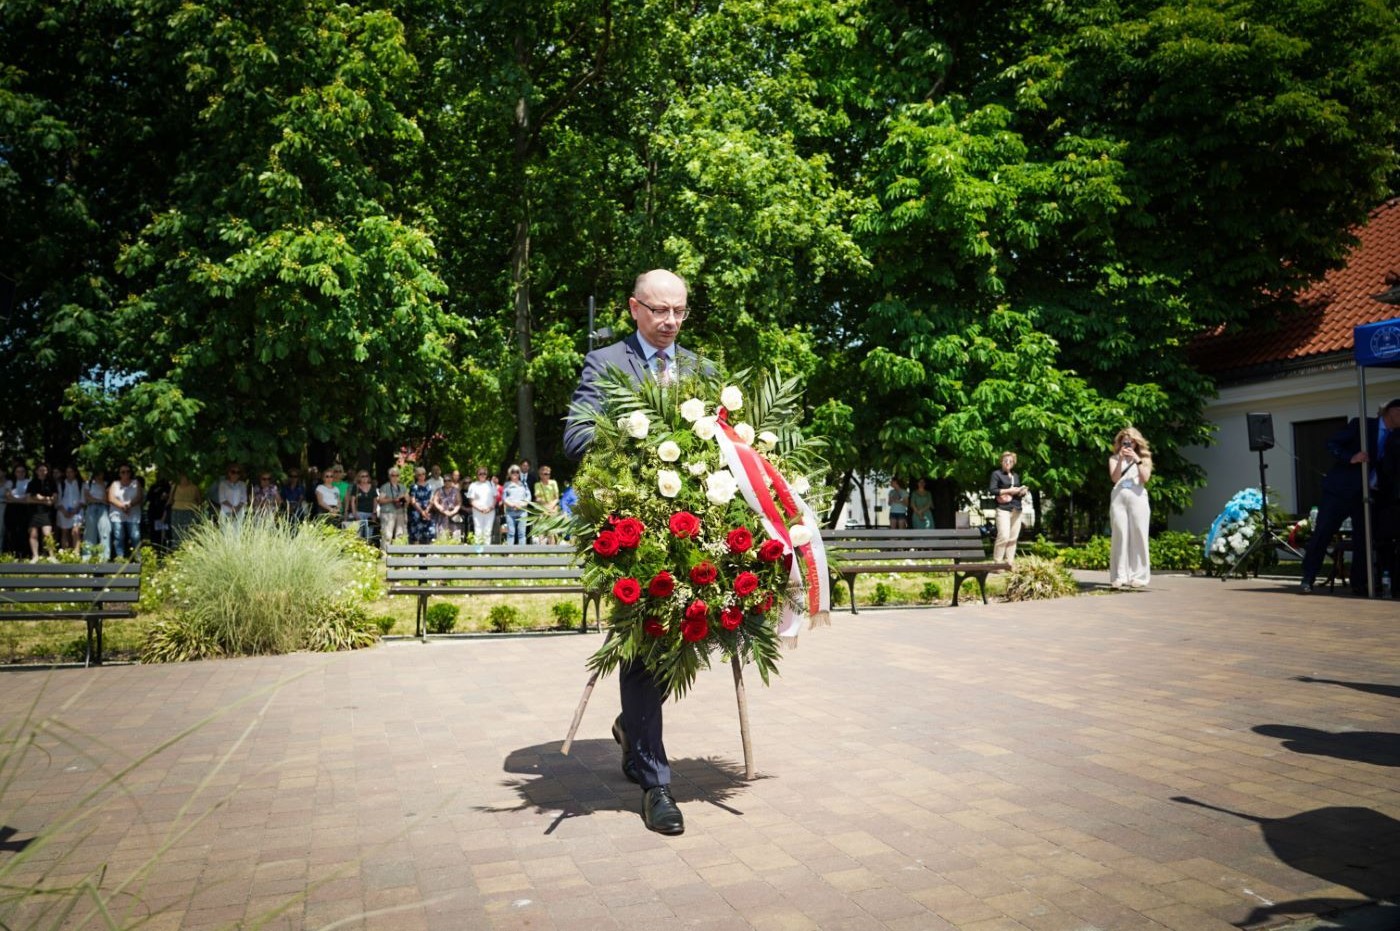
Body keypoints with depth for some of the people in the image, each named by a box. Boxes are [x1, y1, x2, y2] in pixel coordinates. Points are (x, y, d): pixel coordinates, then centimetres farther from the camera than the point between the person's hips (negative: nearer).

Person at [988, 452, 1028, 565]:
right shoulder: (996, 473, 1)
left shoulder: (1015, 475, 21)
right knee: (1004, 536, -18)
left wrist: (1022, 492, 3)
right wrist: (1009, 490, -14)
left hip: (1016, 509, 7)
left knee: (1013, 538, 3)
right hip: (1003, 508, -7)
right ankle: (996, 563, -11)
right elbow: (992, 490, -9)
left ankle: (1009, 563, 9)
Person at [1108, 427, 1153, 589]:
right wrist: (1120, 459, -9)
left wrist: (1137, 460, -8)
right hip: (1118, 498, 0)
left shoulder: (1143, 458, 14)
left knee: (1138, 536, -4)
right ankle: (1119, 576, -5)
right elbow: (1114, 478, -2)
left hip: (1137, 498, 0)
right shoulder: (1114, 459, 14)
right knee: (1119, 535, -5)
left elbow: (1145, 478, -2)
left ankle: (1139, 576, -3)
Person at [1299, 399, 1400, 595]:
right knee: (1322, 534, -6)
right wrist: (1351, 458, -21)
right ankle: (1307, 579, -1)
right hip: (1341, 490, -5)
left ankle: (1359, 583, 14)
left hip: (1366, 495, 6)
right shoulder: (1362, 425, -3)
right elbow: (1331, 443, -6)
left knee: (1364, 540, 4)